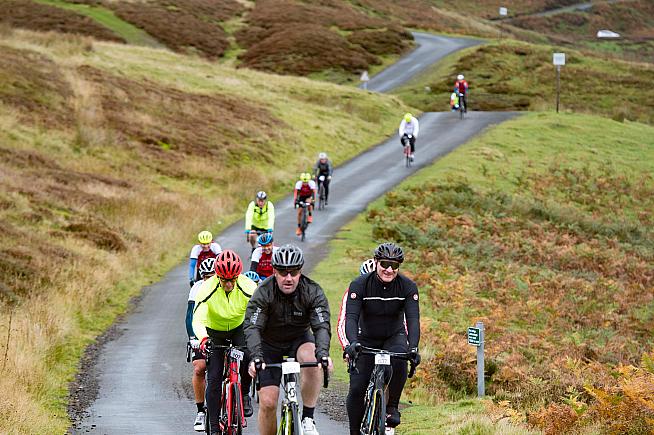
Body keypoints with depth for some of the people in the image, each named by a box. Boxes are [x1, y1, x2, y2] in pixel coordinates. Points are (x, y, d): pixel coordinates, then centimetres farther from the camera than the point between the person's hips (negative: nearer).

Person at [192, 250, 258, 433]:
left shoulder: (248, 288, -26)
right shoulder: (207, 289, -29)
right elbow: (198, 320, -37)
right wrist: (203, 338, -57)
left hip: (239, 329, 1)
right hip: (214, 332, -1)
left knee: (248, 357, -30)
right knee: (214, 379, -9)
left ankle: (245, 394, -2)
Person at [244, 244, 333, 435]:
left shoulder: (313, 292, -20)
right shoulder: (263, 293, -22)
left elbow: (322, 326, -28)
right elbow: (252, 327, -30)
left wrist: (322, 352, -48)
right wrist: (256, 356, -48)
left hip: (299, 340, 0)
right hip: (270, 344, 0)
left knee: (312, 359, -35)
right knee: (267, 402, -12)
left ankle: (308, 418, -23)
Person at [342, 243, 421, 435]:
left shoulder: (408, 286, -18)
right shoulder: (359, 285, -21)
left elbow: (413, 319, -27)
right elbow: (351, 317, -29)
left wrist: (413, 348, -44)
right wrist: (352, 343, -48)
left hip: (395, 337, 0)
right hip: (366, 339, 0)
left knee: (399, 360, -34)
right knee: (357, 389, -11)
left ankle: (392, 407, -15)